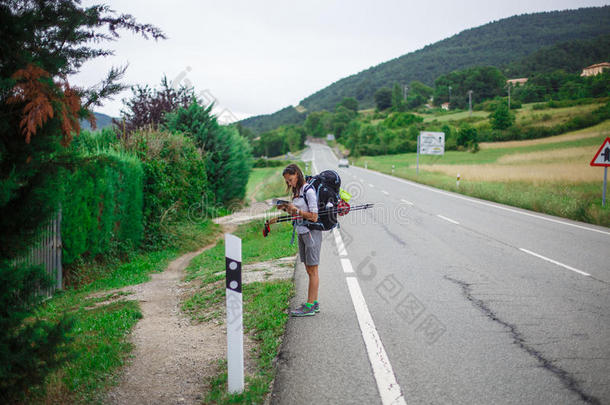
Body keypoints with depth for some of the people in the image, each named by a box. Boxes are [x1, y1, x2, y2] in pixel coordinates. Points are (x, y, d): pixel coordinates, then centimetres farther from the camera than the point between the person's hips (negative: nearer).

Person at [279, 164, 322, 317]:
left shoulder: (309, 191, -14)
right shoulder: (298, 191, 12)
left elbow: (314, 217, -17)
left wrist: (296, 210, -16)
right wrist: (288, 209, 3)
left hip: (311, 233, -9)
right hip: (302, 233, 9)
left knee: (312, 270, -4)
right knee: (309, 270, 12)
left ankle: (309, 306, -2)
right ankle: (314, 303, 18)